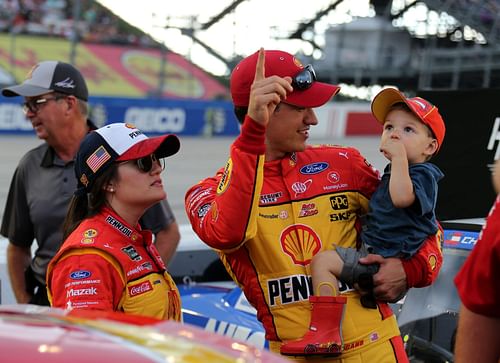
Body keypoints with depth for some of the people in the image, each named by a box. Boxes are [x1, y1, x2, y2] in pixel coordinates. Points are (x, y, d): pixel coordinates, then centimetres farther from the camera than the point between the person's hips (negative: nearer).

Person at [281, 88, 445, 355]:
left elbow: (401, 196, -35)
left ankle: (326, 332, -26)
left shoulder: (422, 174, -11)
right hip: (375, 255, 11)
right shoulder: (393, 172, 18)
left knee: (323, 259, -22)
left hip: (387, 260, -11)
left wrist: (399, 155, -27)